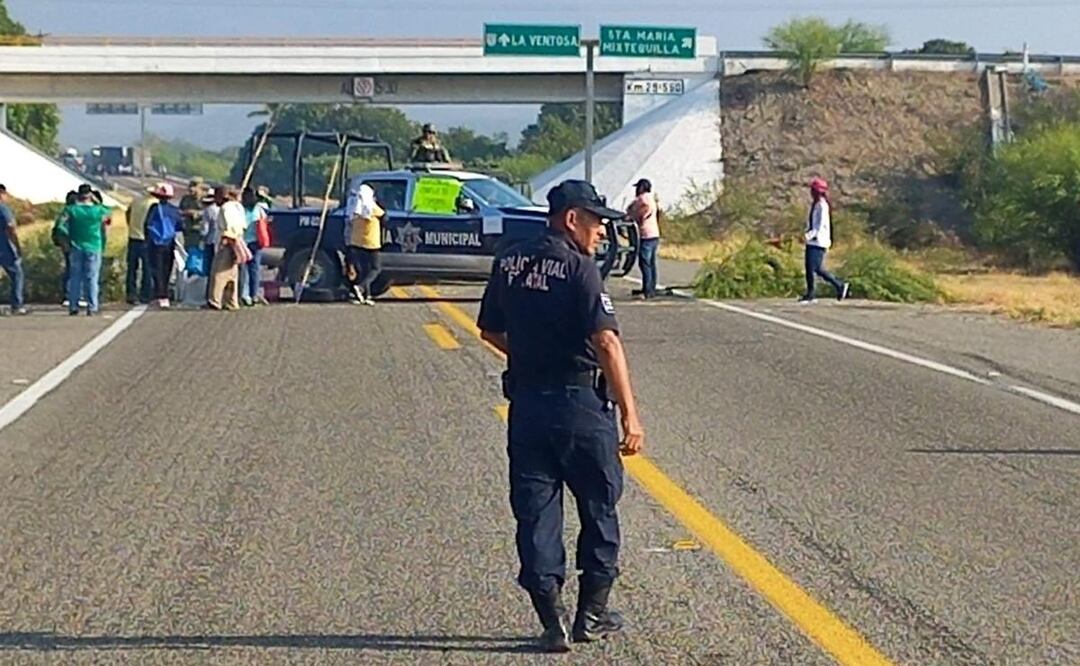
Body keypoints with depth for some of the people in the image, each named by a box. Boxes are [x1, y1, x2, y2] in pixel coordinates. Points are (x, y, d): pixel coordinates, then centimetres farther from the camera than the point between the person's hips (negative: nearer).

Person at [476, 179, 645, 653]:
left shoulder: (508, 263, 7)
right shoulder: (579, 268, -12)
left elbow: (490, 331, 16)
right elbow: (606, 342, -19)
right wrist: (630, 415, -17)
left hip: (525, 401, 5)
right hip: (579, 402, -5)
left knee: (535, 512, 7)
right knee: (598, 508, 11)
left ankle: (552, 623, 5)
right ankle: (591, 614, 18)